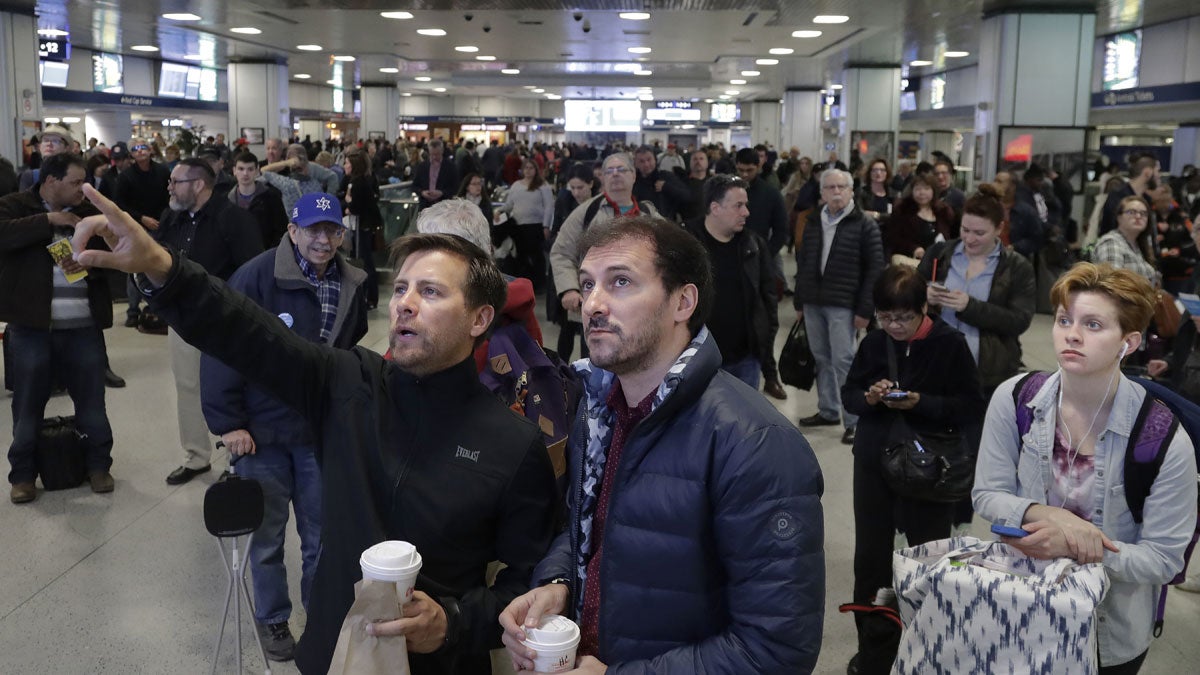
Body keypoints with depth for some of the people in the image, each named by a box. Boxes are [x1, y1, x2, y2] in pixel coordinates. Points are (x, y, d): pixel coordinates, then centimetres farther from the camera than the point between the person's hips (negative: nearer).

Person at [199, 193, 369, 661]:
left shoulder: (352, 286, 0)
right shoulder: (257, 276, -15)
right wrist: (227, 423, -13)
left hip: (322, 432, 3)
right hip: (263, 431, -3)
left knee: (321, 536, 13)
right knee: (267, 536, 12)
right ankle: (272, 619, 32)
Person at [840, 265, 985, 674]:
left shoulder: (950, 344, -9)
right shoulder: (874, 342, 2)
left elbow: (971, 408, -10)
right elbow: (848, 394, 10)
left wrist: (921, 403, -22)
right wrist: (868, 398, -12)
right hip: (873, 464, 4)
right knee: (870, 559, 10)